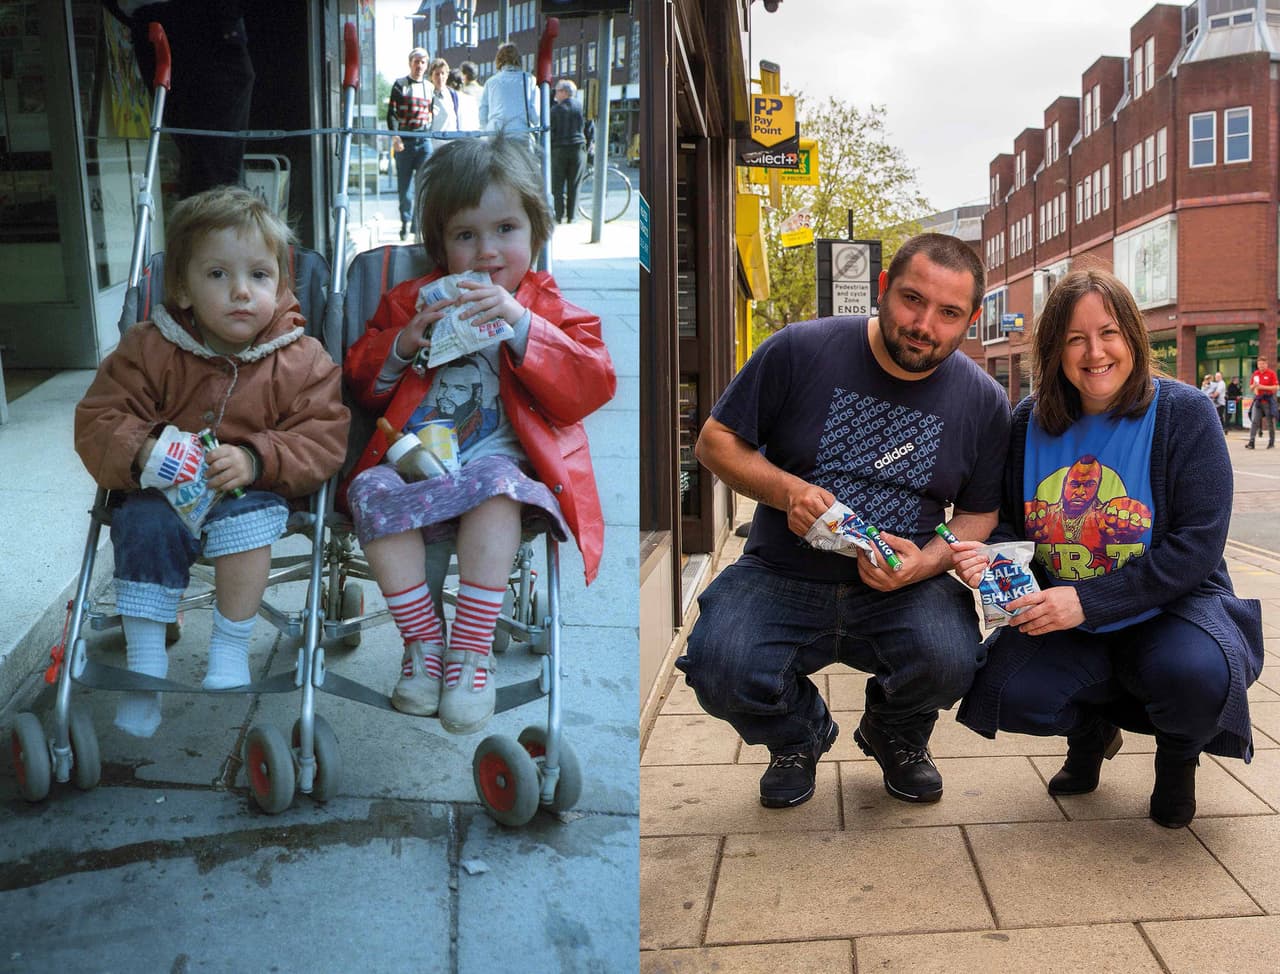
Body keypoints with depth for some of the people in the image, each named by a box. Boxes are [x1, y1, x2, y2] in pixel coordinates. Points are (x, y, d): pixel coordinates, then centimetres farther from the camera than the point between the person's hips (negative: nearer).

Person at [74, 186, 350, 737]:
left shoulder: (301, 361, -6)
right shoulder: (149, 350, -4)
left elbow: (322, 438, -10)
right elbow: (98, 421, -4)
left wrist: (256, 460, -27)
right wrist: (140, 454, -27)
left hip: (251, 490, -1)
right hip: (162, 491, 2)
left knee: (246, 518, -32)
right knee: (143, 525, -27)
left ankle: (229, 652, -14)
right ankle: (144, 662, -12)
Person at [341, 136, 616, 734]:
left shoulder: (549, 307, 12)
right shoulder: (412, 300, 19)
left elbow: (591, 389, -5)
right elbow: (362, 386, 17)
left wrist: (522, 325, -14)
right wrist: (401, 345, -4)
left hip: (500, 462, -3)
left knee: (493, 482, -36)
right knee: (370, 491, -28)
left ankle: (471, 648, -26)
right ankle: (422, 640, -16)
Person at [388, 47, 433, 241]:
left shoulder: (429, 87, 14)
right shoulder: (400, 85, 3)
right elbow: (392, 113, -2)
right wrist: (394, 136, -14)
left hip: (424, 140, 2)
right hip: (404, 140, -2)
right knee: (404, 184, 3)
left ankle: (419, 224, -5)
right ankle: (405, 224, 13)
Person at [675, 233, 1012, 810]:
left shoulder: (984, 401, 2)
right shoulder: (800, 351, -6)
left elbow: (980, 512, 10)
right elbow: (716, 440, 0)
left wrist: (928, 562, -12)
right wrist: (787, 490, -18)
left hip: (904, 590, 1)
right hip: (781, 579, -1)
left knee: (950, 659, -30)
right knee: (718, 668, -28)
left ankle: (895, 735, 13)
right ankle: (798, 736, 13)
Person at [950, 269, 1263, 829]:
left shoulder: (1183, 415, -12)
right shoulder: (1030, 423, -1)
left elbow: (1197, 547, -18)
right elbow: (1010, 522, 8)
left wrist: (1087, 601, -27)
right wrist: (991, 556, -17)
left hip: (1173, 608, -3)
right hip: (1067, 622, 3)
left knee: (1195, 674, -35)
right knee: (1002, 692, -23)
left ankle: (1178, 754, 6)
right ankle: (1093, 729, 17)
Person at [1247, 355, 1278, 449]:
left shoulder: (1271, 373, -4)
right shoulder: (1255, 373, 9)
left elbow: (1276, 387, -10)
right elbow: (1251, 387, 16)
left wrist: (1263, 387, -17)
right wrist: (1254, 386, -7)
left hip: (1268, 400, -4)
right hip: (1258, 400, 4)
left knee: (1271, 422, 5)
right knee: (1254, 421, -5)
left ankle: (1272, 442, 15)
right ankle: (1251, 442, -8)